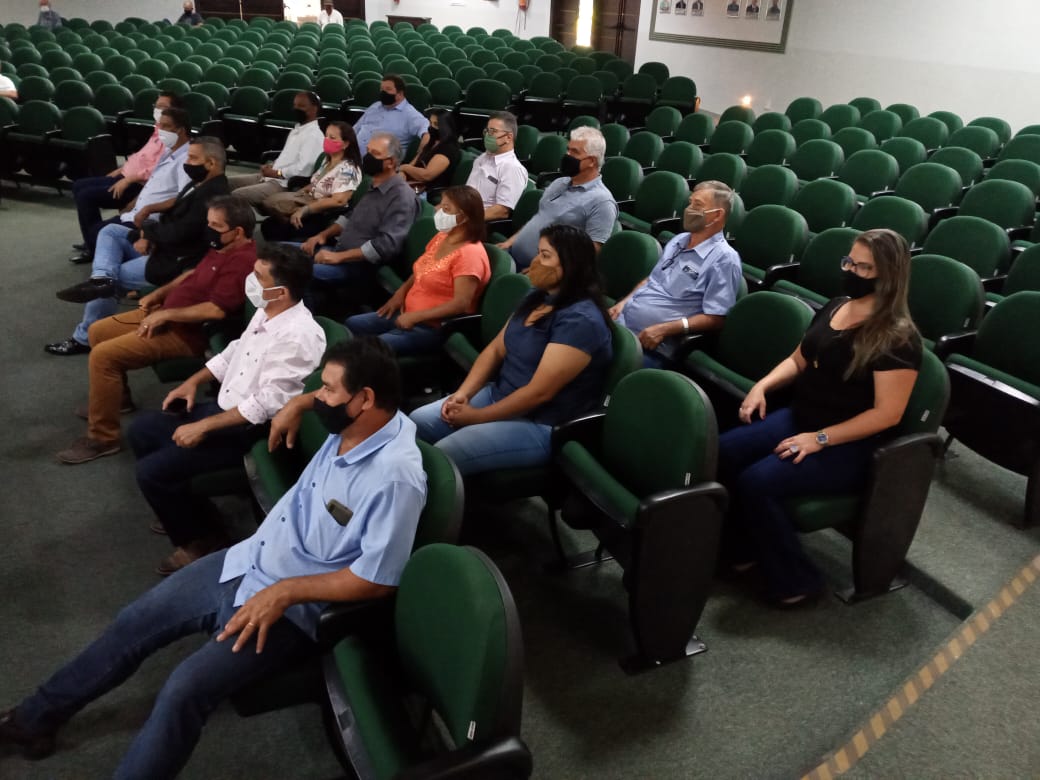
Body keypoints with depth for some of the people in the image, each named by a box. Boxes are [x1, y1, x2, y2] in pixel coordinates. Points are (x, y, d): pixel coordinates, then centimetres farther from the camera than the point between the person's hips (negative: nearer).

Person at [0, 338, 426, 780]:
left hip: (292, 607, -8)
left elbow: (378, 579, -26)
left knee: (185, 691, -19)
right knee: (134, 622, 12)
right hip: (247, 563, 9)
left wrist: (284, 592, -23)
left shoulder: (395, 476, -30)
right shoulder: (350, 425, -5)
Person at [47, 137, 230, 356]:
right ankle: (102, 277, -20)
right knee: (110, 231, 6)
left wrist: (147, 230, -8)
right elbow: (170, 219, 16)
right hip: (161, 248, 11)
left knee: (106, 283, -6)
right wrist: (149, 236, -3)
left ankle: (85, 339, 8)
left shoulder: (212, 196, -25)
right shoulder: (199, 183, 9)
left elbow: (176, 233, -28)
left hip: (173, 262, -11)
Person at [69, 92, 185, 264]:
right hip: (127, 176, 11)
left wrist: (129, 180, -23)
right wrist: (121, 169, 19)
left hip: (139, 185, -11)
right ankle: (93, 240, 19)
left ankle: (93, 247, -2)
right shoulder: (161, 130, 14)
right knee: (78, 186, 14)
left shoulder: (174, 138, -19)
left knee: (85, 196, -17)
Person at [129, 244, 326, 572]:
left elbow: (265, 405, -29)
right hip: (224, 408, 10)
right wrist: (194, 381, 11)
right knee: (141, 431, 14)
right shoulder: (266, 311, 0)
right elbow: (235, 350, 19)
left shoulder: (297, 335, -28)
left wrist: (203, 427, -24)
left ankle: (201, 541, 7)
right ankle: (188, 511, 24)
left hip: (252, 431, -10)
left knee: (152, 471, -14)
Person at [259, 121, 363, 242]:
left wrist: (304, 210, -27)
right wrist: (295, 194, 4)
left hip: (322, 217, -9)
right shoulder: (327, 161, 11)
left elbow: (338, 201, -30)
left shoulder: (348, 170, -18)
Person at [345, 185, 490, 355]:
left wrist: (415, 317, -24)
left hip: (434, 327, -10)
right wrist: (401, 292, 4)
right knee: (352, 324, 5)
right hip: (408, 314, 10)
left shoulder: (469, 254, -21)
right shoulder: (441, 237, 8)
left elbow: (461, 304, -27)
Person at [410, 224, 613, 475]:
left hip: (540, 425, -9)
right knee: (416, 422, 0)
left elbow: (539, 392, -25)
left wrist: (476, 417, -17)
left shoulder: (580, 320, -23)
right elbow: (495, 350, 10)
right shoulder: (537, 298, 7)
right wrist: (462, 393, -5)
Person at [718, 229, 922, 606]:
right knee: (721, 453, -14)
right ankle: (743, 546, 5)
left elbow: (886, 414, -19)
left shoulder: (897, 338, -16)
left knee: (756, 482, -26)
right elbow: (799, 359, 18)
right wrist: (763, 385, 0)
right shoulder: (836, 307, 8)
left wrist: (820, 439, -21)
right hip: (797, 418, 8)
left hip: (847, 447, -8)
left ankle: (794, 580, -6)